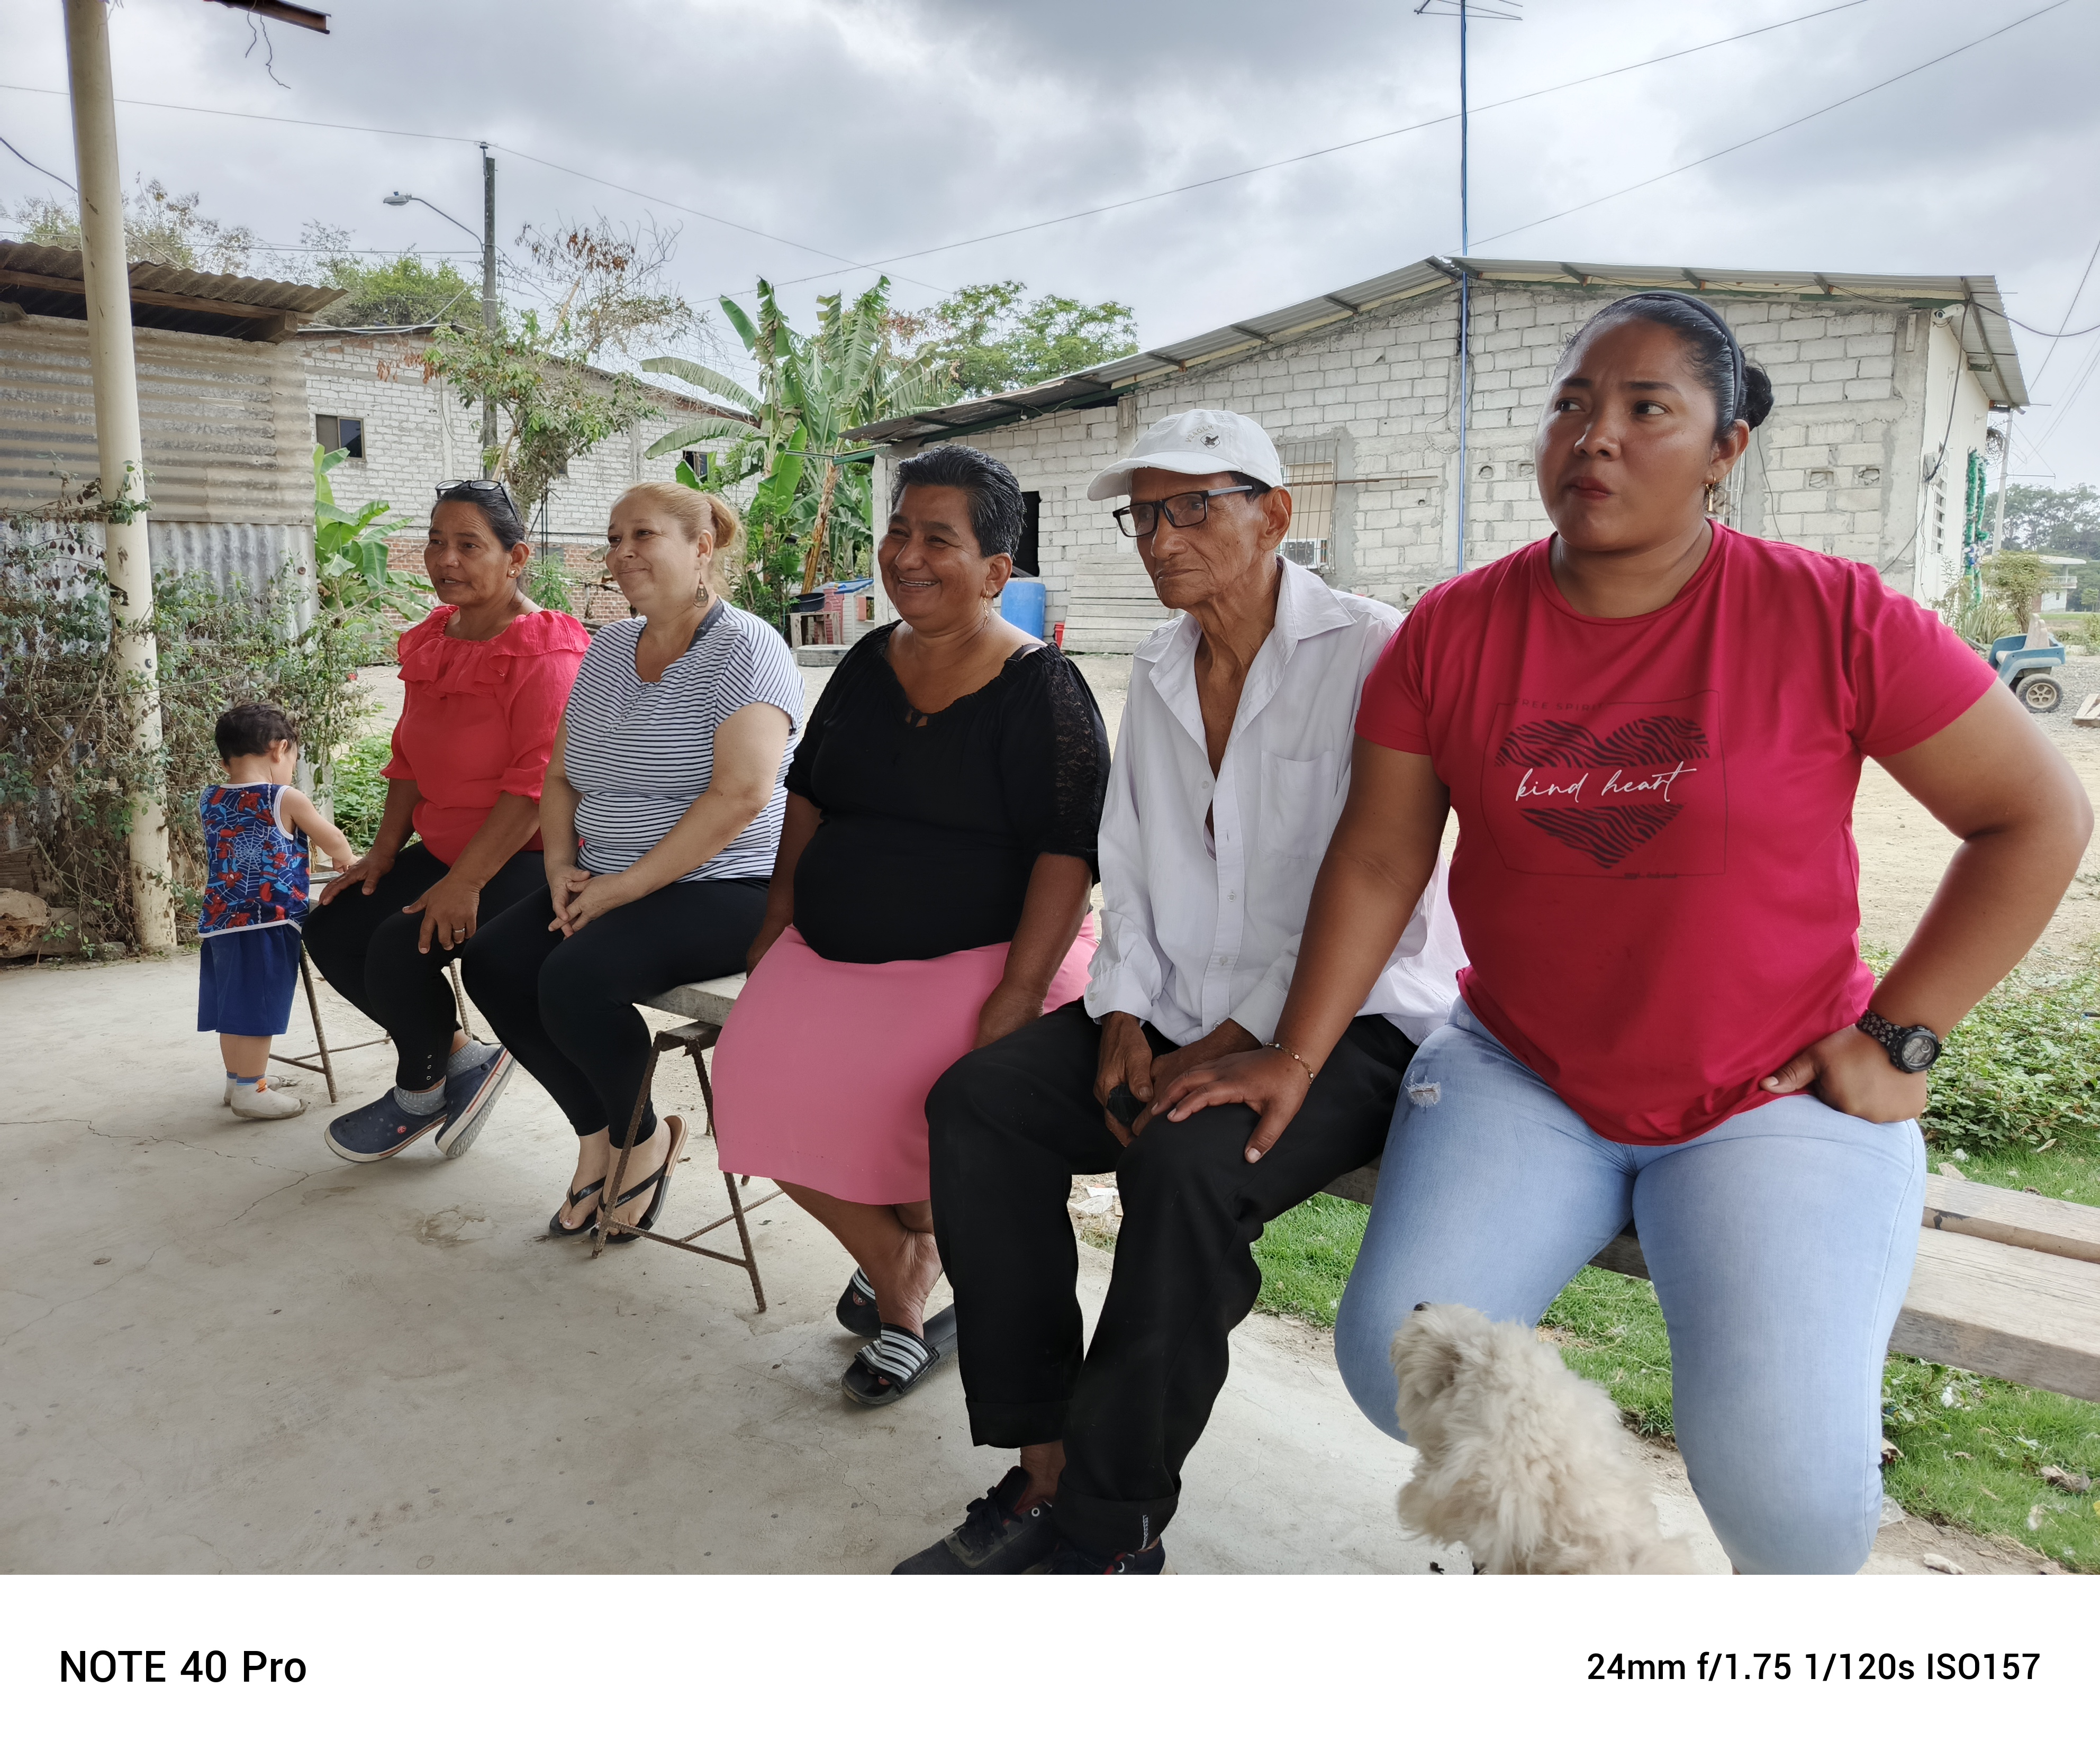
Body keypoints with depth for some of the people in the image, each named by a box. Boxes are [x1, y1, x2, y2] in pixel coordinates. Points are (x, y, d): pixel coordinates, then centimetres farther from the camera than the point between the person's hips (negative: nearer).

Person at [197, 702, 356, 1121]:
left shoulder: (209, 802, 10)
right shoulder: (286, 800, -6)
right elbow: (334, 842, 7)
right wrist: (349, 862, 29)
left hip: (220, 923, 7)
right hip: (267, 923, -7)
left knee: (235, 1008, 17)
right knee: (257, 1009, -1)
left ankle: (238, 1078, 29)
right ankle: (250, 1090, 5)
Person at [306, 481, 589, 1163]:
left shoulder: (546, 653, -17)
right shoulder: (433, 641, 11)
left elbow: (537, 782, -24)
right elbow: (410, 760, 17)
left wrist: (464, 884, -27)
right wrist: (383, 853, 7)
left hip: (528, 858, -9)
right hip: (445, 847, 9)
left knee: (401, 947, -23)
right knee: (332, 931, 0)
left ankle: (420, 1093, 5)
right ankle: (463, 1059, 12)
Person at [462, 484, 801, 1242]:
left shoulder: (744, 649, -11)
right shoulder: (607, 647, 14)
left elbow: (741, 794, -22)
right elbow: (561, 774, 18)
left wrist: (624, 887, -20)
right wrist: (562, 866, -1)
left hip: (722, 889, -8)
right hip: (606, 883, 8)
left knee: (574, 978, -27)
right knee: (493, 962, -11)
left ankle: (646, 1139, 2)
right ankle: (598, 1135, 6)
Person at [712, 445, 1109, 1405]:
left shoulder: (1040, 687, -8)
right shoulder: (869, 662, 11)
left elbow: (1069, 849, -15)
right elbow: (809, 794, 21)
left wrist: (1019, 993, -22)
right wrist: (780, 916, 13)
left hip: (979, 955, -6)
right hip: (832, 949, 6)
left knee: (942, 1106, -28)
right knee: (759, 1082, -15)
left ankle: (906, 1255, 11)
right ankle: (904, 1286, 9)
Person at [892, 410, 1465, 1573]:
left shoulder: (1370, 654, -10)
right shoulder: (1159, 672, 13)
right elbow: (1129, 871, 14)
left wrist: (1227, 1052, -18)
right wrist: (1123, 1021, -2)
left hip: (1345, 1021, -7)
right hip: (1180, 1011, 7)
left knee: (1188, 1162, -33)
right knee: (975, 1099, -12)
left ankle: (1107, 1530, -14)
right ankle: (1045, 1464, -7)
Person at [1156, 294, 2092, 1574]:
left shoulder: (1833, 618, -9)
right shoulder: (1454, 632, -1)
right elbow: (1378, 860, 2)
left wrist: (1897, 1038, -7)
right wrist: (1298, 1057, -2)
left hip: (1776, 1096, -2)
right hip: (1520, 1075, 3)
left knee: (1784, 1479, -18)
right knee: (1396, 1361, -15)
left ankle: (1788, 1573, 22)